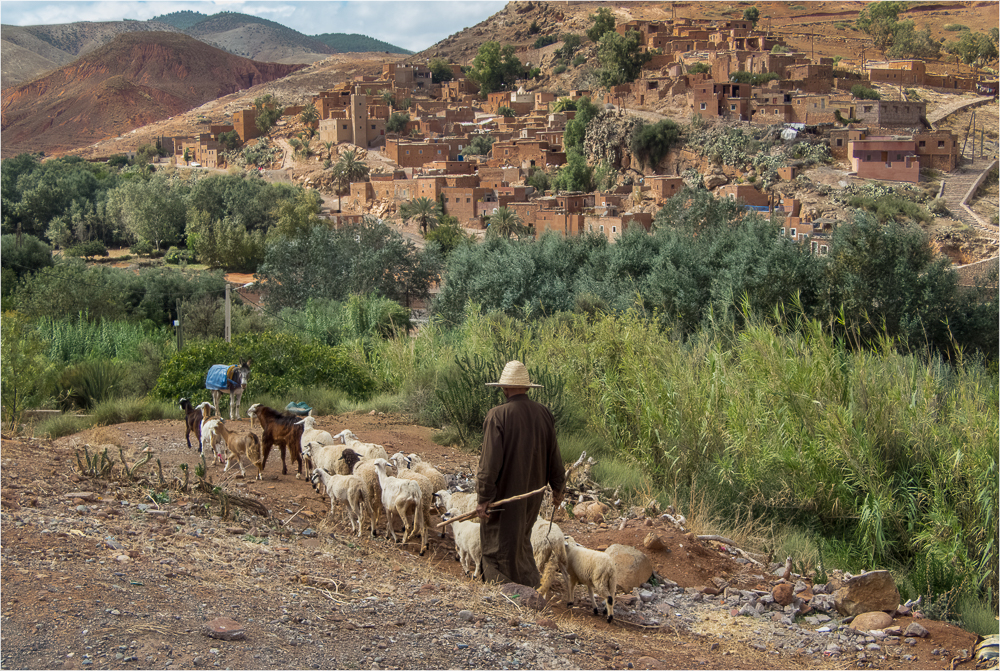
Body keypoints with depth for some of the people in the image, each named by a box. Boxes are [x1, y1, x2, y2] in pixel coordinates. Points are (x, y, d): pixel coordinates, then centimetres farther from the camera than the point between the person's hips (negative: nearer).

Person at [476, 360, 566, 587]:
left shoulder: (498, 415, -17)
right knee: (521, 540, 23)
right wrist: (557, 488, 20)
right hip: (534, 493, 6)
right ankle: (531, 584, 26)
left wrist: (484, 498, -13)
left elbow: (490, 460, -18)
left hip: (504, 493, -6)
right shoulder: (544, 414, 0)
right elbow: (554, 455, 8)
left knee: (500, 545, 5)